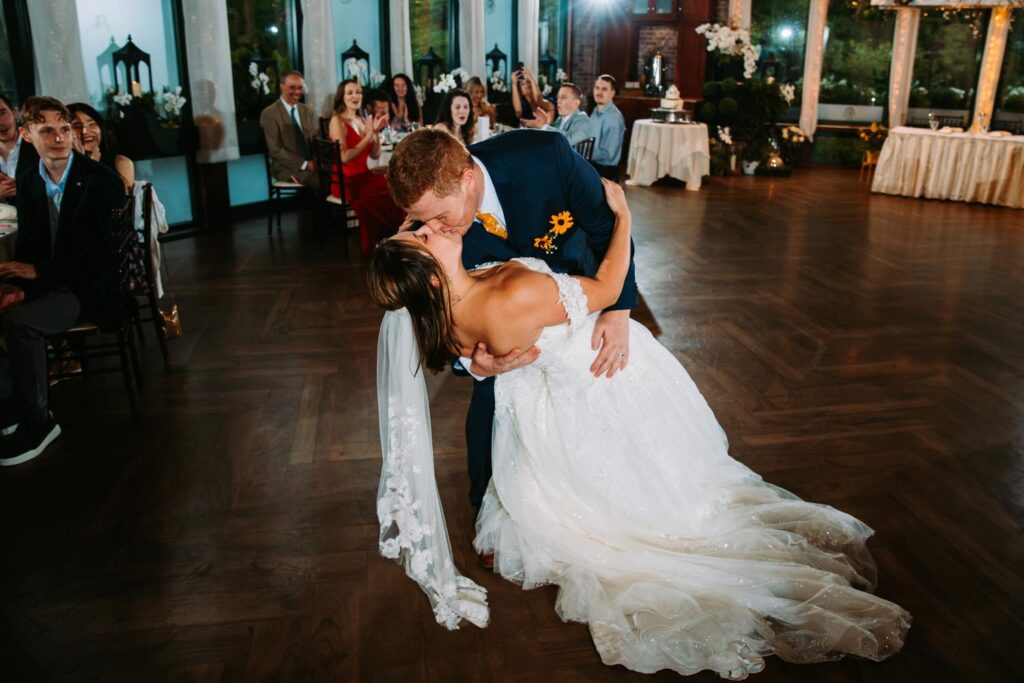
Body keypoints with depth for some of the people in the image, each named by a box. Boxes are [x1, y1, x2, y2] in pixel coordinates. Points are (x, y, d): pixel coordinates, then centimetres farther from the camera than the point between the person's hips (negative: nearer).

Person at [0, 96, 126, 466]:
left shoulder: (102, 181, -12)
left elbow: (97, 252, -16)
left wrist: (38, 271, -17)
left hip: (93, 287, -7)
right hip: (46, 281, 7)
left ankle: (36, 421, -13)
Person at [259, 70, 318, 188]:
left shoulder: (308, 111, 15)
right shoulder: (269, 114, -4)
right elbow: (275, 150, -10)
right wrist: (304, 164, -18)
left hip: (312, 164, 6)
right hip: (287, 168, -5)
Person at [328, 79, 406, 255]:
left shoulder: (362, 120, 15)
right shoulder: (337, 121, -7)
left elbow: (375, 155, 11)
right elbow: (344, 157, -19)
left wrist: (376, 132, -4)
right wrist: (368, 136, -17)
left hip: (364, 176, 7)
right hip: (346, 181, -7)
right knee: (389, 194, -28)